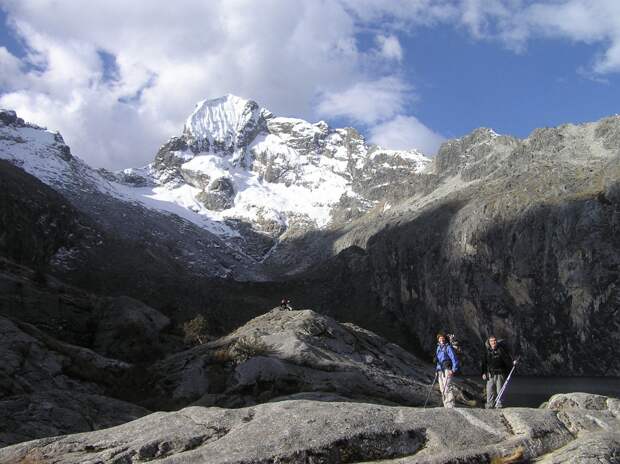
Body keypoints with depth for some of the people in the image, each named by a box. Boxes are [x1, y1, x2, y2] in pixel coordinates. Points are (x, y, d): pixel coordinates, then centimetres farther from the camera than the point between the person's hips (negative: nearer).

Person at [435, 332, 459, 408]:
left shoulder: (448, 347, -5)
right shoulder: (438, 348, 17)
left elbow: (454, 359, -10)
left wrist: (453, 370, -16)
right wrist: (436, 370, 20)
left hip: (446, 370, -8)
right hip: (440, 370, 8)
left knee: (447, 388, -15)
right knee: (442, 389, 7)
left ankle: (451, 406, -17)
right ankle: (446, 406, 11)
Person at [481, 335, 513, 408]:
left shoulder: (501, 349, -7)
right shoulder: (487, 351, 6)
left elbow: (508, 360, -6)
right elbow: (484, 363, 14)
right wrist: (484, 373, 9)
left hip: (500, 374, -3)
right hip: (490, 374, 3)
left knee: (500, 391, 1)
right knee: (490, 391, 4)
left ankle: (499, 406, 9)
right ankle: (489, 406, 11)